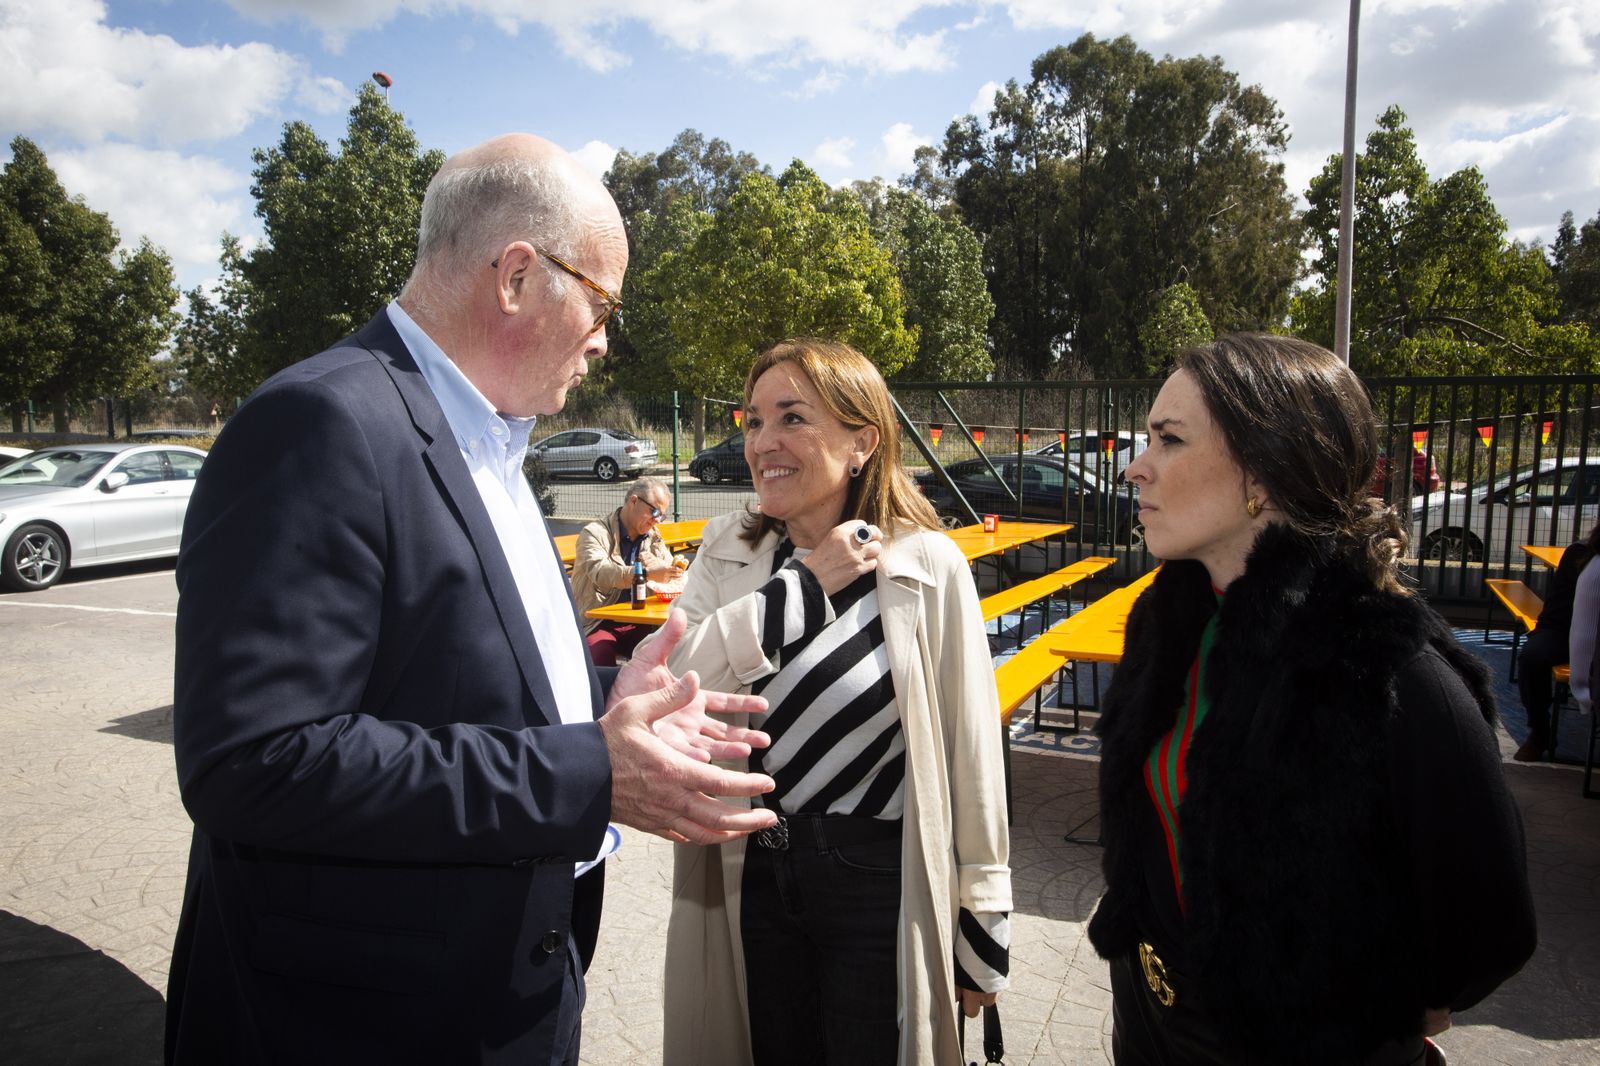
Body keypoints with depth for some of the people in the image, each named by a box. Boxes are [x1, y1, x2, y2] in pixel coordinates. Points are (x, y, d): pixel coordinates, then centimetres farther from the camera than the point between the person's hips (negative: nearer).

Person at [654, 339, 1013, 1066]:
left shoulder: (928, 565, -13)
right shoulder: (725, 552, -2)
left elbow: (971, 753, -9)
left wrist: (984, 931, -4)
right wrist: (805, 584, -19)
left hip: (882, 884, -3)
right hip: (752, 875, 4)